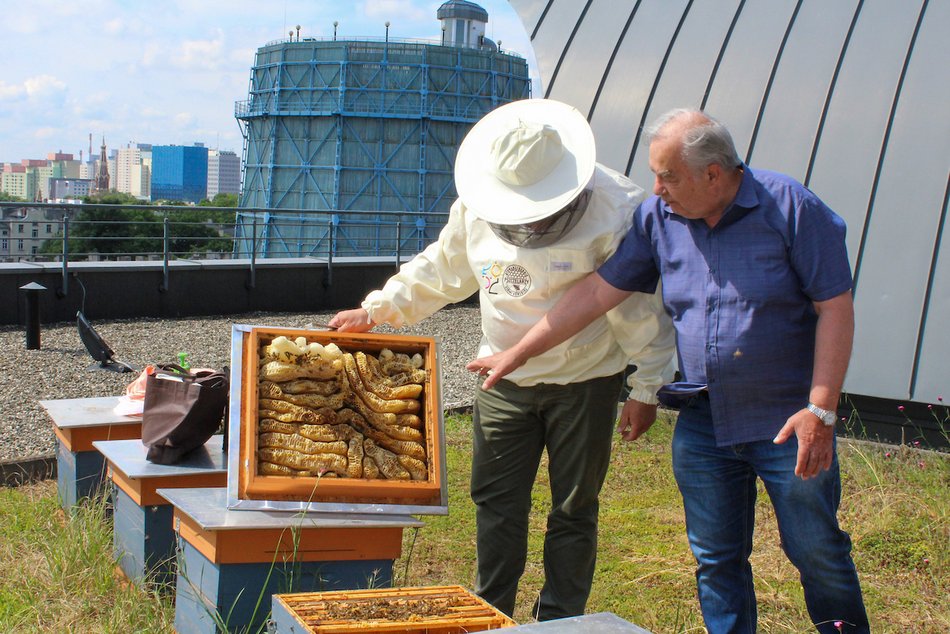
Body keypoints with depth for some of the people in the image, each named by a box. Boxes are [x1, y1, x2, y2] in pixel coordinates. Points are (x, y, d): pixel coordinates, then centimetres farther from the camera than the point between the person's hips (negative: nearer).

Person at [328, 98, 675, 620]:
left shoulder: (612, 207, -18)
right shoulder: (476, 206, -3)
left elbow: (640, 304, -13)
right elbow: (440, 270, 13)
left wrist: (646, 389, -11)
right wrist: (377, 309, 12)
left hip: (584, 382, -4)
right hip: (505, 380, 4)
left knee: (573, 511, 7)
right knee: (495, 503, 9)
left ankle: (558, 622, 21)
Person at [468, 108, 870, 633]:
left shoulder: (790, 208, -11)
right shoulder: (657, 217, 1)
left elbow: (835, 308, -10)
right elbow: (597, 292, 5)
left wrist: (820, 410, -16)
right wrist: (517, 353, 5)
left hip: (787, 421, -4)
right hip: (702, 423, 4)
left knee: (818, 554, 5)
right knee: (716, 560, 11)